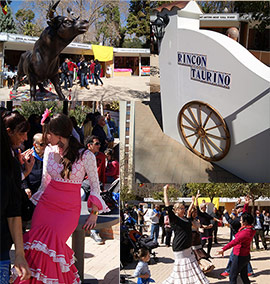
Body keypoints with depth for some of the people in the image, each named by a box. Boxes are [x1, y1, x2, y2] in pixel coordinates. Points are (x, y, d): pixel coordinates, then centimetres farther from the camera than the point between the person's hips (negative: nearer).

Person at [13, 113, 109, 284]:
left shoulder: (85, 155, -7)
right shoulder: (49, 150, 8)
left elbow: (95, 185, 1)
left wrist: (94, 214, -3)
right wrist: (37, 202, 18)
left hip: (69, 207, -4)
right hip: (46, 203, 4)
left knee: (53, 237, -27)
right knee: (36, 237, -17)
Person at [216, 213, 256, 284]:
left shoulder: (246, 232, -25)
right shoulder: (251, 229, 2)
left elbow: (235, 241, -37)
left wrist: (223, 249, -44)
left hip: (240, 256, -10)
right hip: (246, 256, 10)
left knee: (233, 277, -2)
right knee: (244, 276, 19)